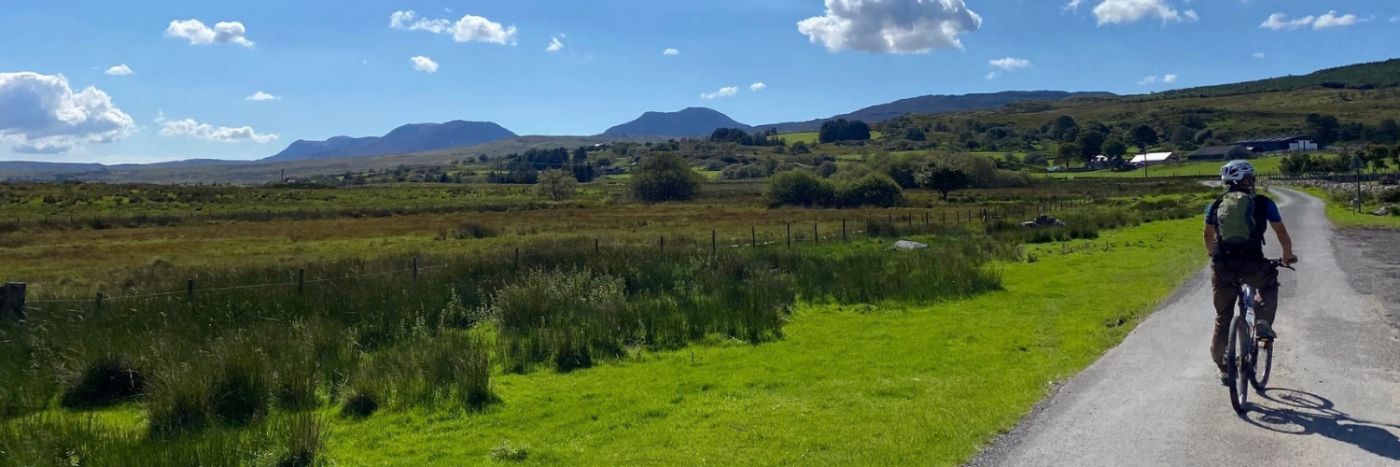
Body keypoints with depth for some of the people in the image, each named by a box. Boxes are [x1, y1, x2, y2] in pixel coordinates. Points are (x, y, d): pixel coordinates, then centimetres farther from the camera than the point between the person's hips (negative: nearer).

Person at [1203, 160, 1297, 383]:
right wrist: (1288, 256, 33)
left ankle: (1223, 368, 20)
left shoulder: (1216, 205, 15)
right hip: (1252, 265, -2)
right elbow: (1282, 233, 16)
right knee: (1269, 282, 34)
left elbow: (1208, 236, 27)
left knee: (1223, 317, 16)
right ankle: (1263, 323, 15)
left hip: (1222, 266, 2)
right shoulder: (1263, 203, 8)